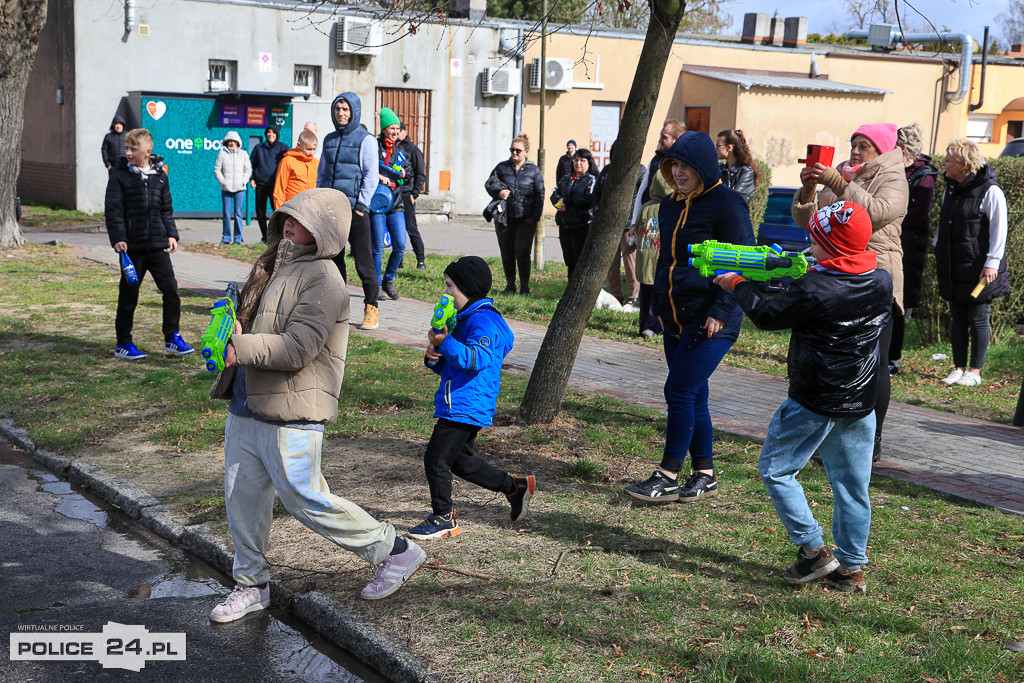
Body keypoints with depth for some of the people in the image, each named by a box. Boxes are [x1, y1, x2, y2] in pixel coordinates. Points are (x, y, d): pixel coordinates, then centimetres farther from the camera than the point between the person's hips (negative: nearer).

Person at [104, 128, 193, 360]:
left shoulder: (159, 175, 8)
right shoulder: (119, 175, -3)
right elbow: (113, 210, -6)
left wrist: (171, 234, 8)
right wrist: (118, 238, -15)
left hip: (158, 245, 3)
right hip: (132, 247, -3)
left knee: (171, 289, 1)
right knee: (128, 295, 3)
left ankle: (172, 338, 14)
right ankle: (123, 344, 15)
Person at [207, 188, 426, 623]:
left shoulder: (322, 279, -15)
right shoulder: (274, 267, 13)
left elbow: (297, 348, -23)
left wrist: (239, 349, -23)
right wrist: (230, 333, 8)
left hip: (290, 413, -9)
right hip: (245, 406, 9)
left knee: (306, 500, -3)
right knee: (241, 495, 12)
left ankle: (395, 552, 13)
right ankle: (251, 584, 29)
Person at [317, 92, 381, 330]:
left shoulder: (365, 140, -1)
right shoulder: (329, 140, 16)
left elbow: (371, 176, -6)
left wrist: (361, 205, -12)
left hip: (355, 208, -6)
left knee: (363, 260, -5)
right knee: (333, 259, 8)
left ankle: (371, 310, 1)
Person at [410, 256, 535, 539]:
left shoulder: (483, 320, -15)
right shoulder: (464, 319, 18)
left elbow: (477, 359, -30)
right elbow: (450, 365, 24)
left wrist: (446, 343, -38)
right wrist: (435, 358, 2)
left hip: (466, 407, -11)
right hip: (459, 406, 11)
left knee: (436, 459, -7)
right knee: (462, 461, 18)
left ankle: (444, 518, 6)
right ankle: (516, 486, 28)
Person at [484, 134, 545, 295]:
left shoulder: (533, 171, 5)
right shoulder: (502, 167, 8)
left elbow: (539, 196, 5)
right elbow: (489, 184, 11)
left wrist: (535, 218, -3)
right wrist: (499, 191, -12)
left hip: (525, 219, -2)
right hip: (504, 218, 2)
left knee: (522, 253, -7)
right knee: (507, 253, 6)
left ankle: (525, 286, 3)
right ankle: (510, 285, 18)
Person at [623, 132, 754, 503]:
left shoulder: (726, 204, -10)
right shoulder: (670, 206, 14)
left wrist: (721, 312, -18)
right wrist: (660, 304, 17)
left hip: (712, 321, -8)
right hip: (676, 319, 8)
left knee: (679, 392, -10)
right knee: (693, 397, 11)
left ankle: (667, 478, -2)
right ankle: (704, 476, 20)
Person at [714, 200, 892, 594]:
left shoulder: (813, 291, -20)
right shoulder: (882, 282, 0)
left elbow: (768, 316, -7)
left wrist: (738, 285, 8)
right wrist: (801, 277, 14)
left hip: (814, 402, -7)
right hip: (862, 403, 7)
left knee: (776, 469, 8)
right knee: (852, 484, 13)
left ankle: (813, 550, 3)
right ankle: (852, 568, 19)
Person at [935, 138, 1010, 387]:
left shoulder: (990, 191, -13)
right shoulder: (950, 189, 10)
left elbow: (999, 229, -12)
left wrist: (992, 263, -15)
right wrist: (939, 252, 18)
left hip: (978, 270, -7)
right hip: (953, 268, 7)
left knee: (978, 319, 1)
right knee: (957, 319, 10)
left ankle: (975, 371, 10)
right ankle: (959, 368, 17)